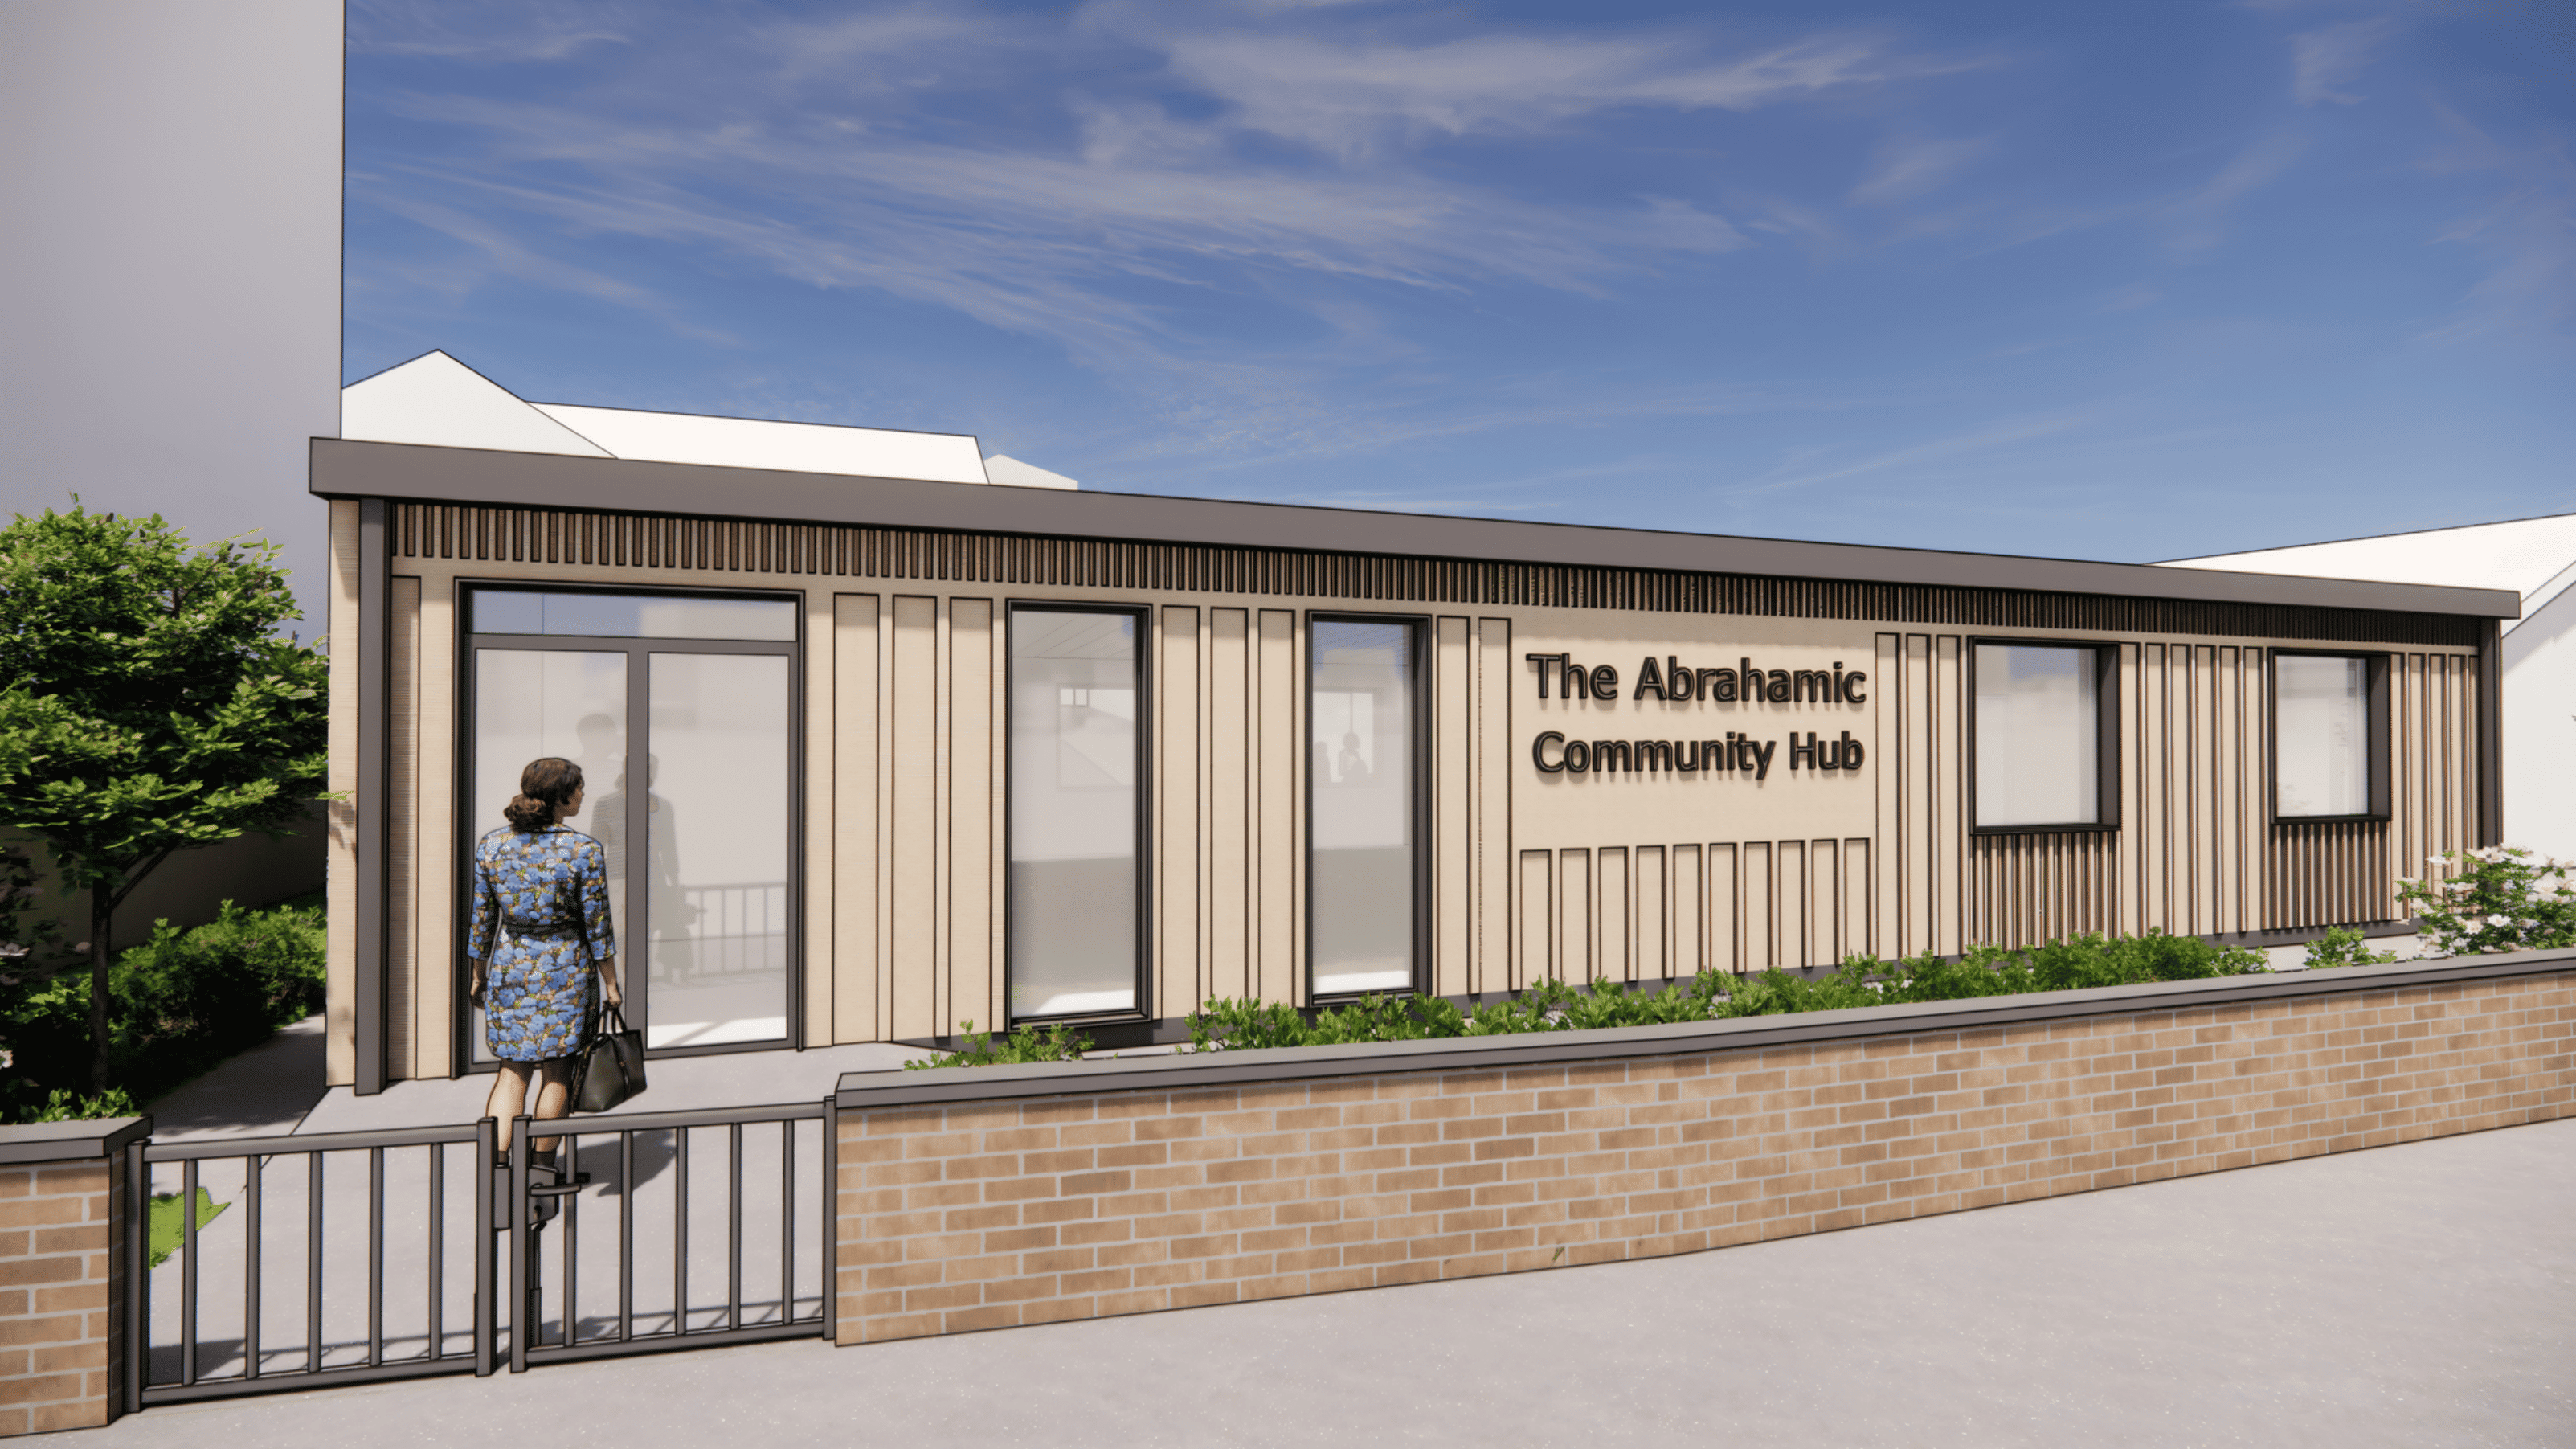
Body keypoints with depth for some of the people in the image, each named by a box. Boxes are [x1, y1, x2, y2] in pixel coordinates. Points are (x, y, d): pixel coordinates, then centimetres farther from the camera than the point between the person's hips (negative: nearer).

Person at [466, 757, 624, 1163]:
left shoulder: (490, 845, -3)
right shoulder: (584, 850, -15)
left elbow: (482, 920, 4)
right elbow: (597, 926, -10)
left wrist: (479, 977, 16)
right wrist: (611, 985, -1)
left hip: (509, 967, 3)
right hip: (565, 969, -3)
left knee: (512, 1070, 16)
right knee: (557, 1072, 12)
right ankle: (541, 1168, 23)